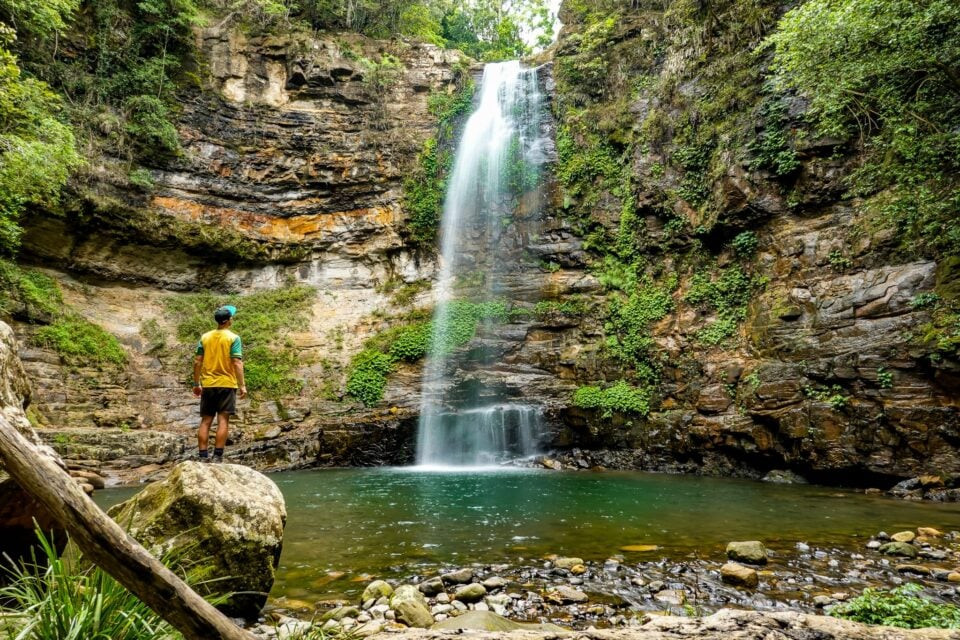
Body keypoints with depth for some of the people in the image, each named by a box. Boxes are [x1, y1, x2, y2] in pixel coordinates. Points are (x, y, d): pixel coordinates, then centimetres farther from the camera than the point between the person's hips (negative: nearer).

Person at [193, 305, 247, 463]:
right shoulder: (233, 338, -6)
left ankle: (203, 457, 8)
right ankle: (218, 457, -5)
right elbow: (237, 363, -13)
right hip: (226, 384, -4)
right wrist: (242, 385, -10)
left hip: (208, 385, 4)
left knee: (205, 421, 8)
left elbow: (197, 362, 6)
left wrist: (196, 383, 14)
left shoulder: (205, 337, 7)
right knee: (223, 420, -2)